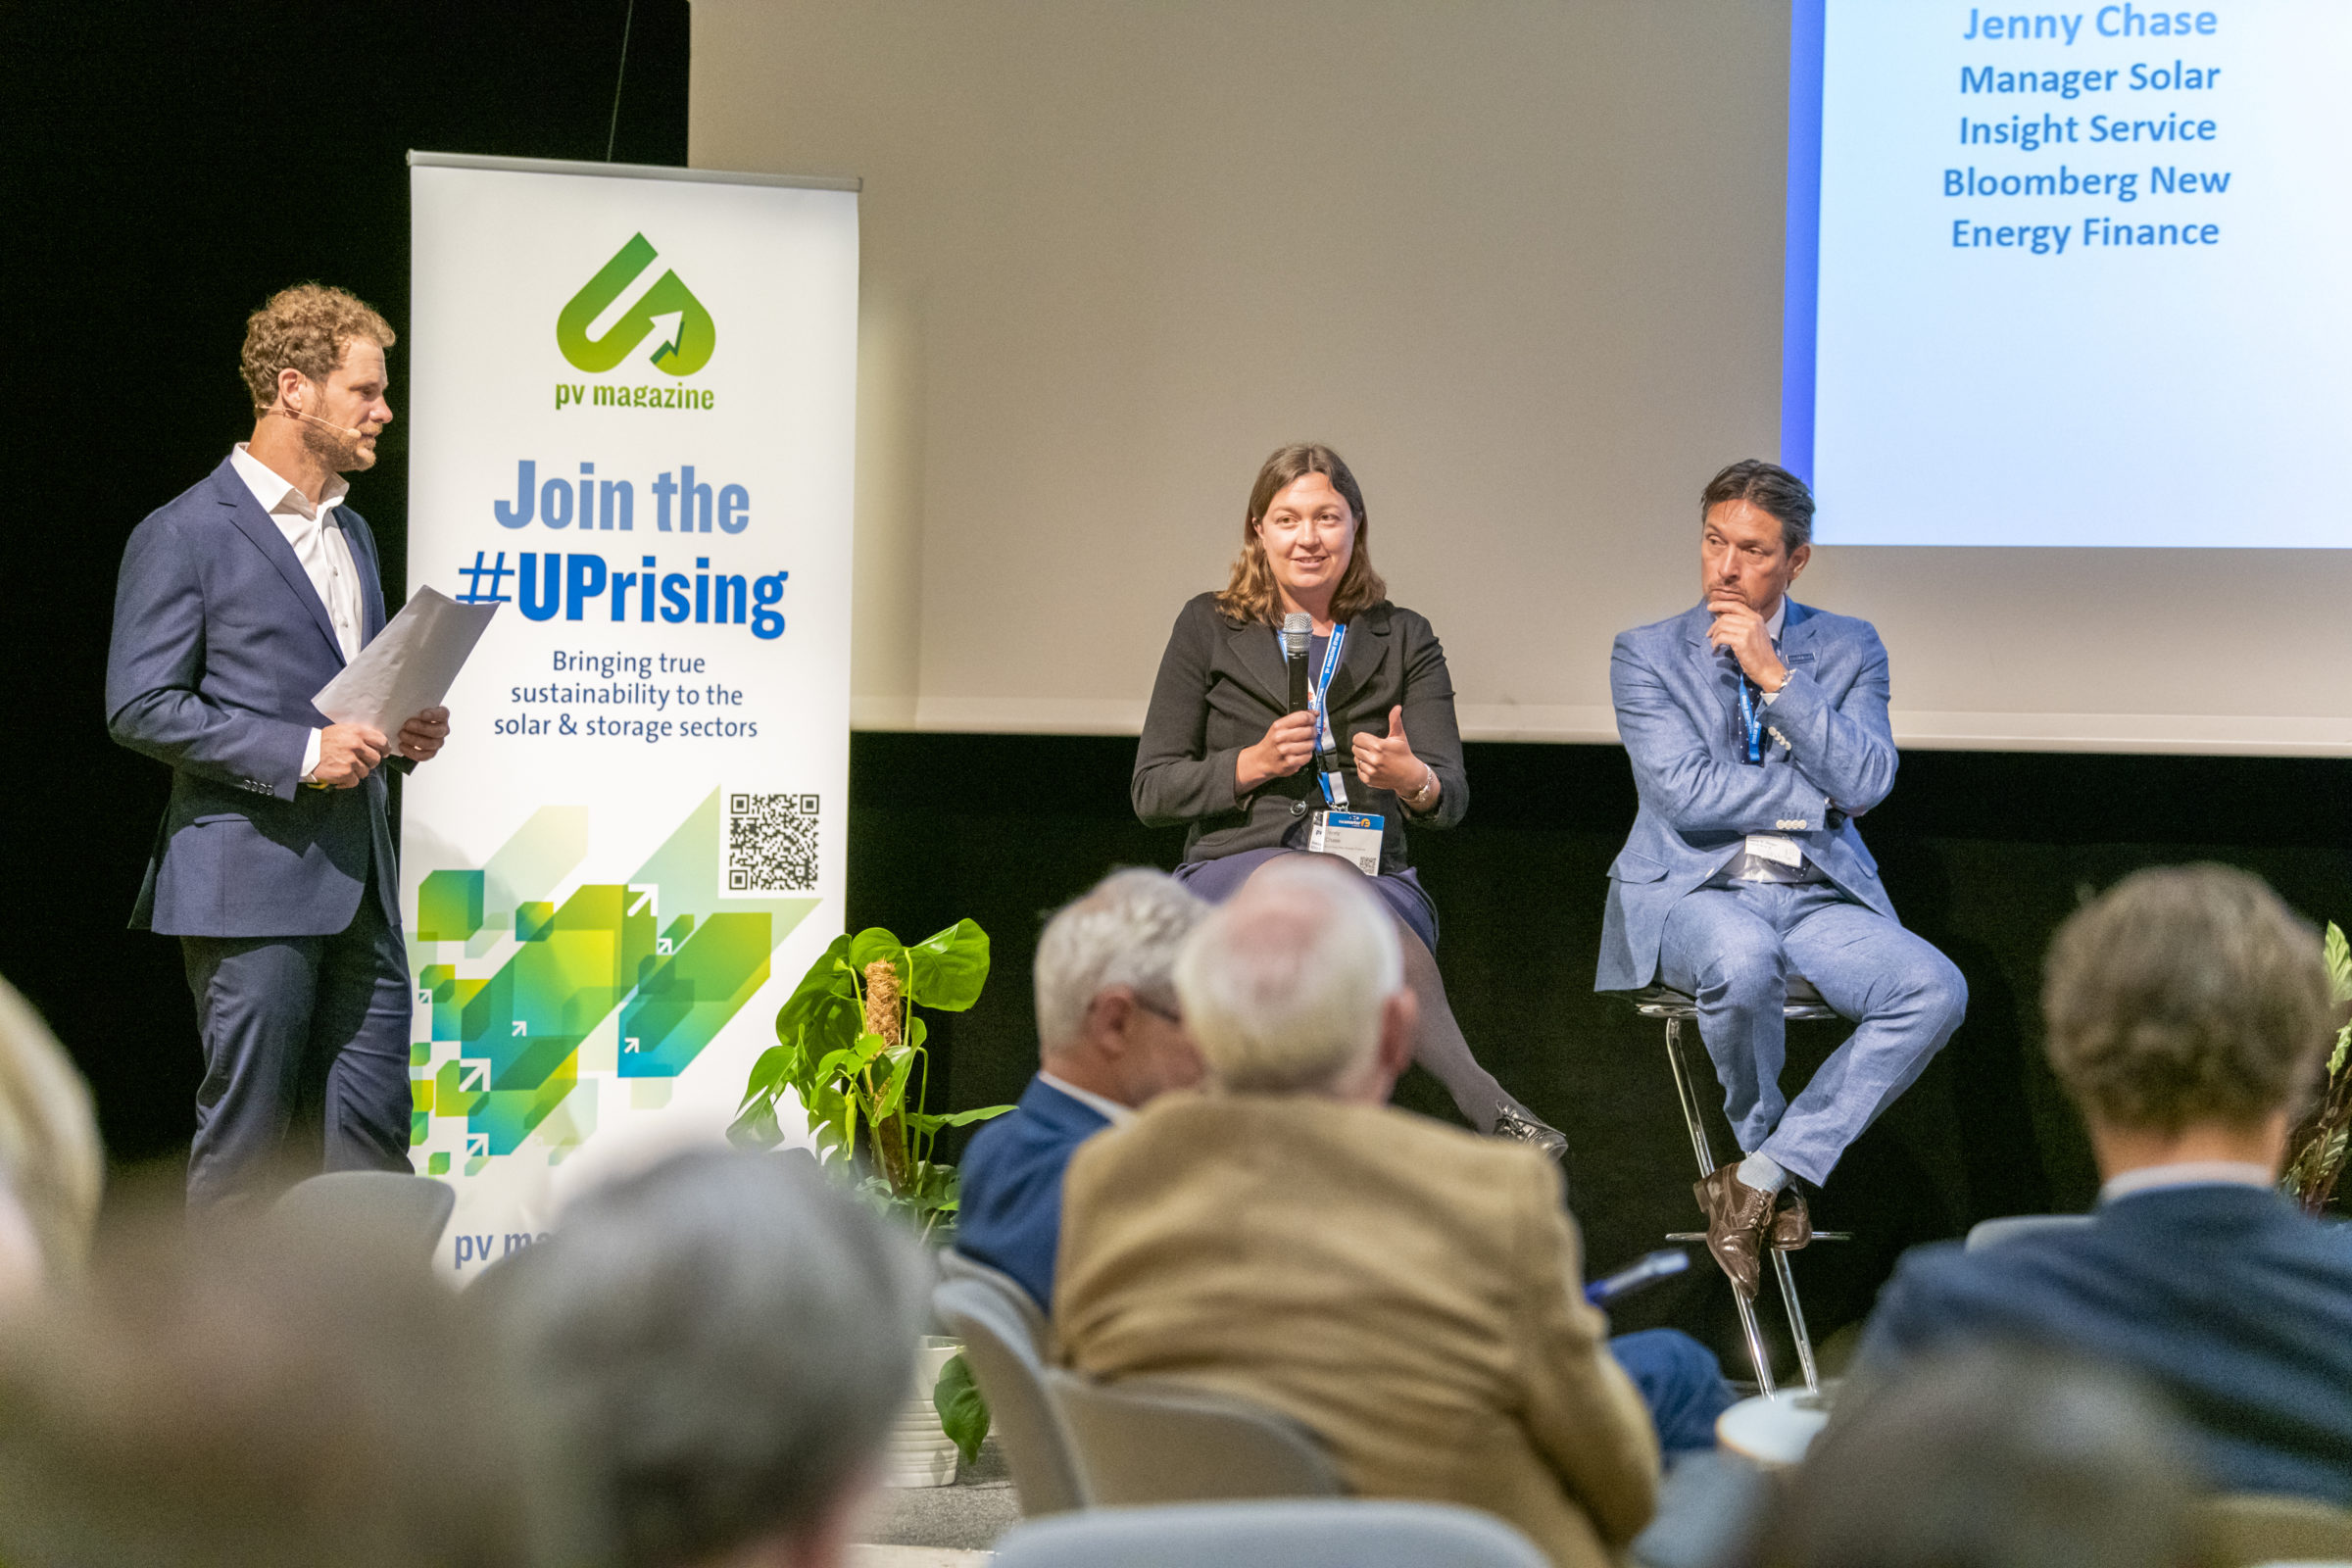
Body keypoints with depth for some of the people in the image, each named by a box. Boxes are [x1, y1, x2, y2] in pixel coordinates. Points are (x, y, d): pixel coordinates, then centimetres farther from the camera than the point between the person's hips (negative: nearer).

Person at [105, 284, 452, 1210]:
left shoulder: (352, 533, 19)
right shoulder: (185, 534, -6)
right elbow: (140, 708, -12)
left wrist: (402, 734, 7)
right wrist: (301, 752, -17)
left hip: (360, 886, 7)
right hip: (250, 881, -7)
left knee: (374, 1133, 6)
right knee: (245, 1139, -2)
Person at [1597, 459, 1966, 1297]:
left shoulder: (1848, 648, 11)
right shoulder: (1647, 654, 5)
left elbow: (1866, 783, -5)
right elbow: (1686, 794, -8)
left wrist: (1777, 677, -10)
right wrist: (1820, 792, -4)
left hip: (1818, 895, 3)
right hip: (1693, 890, -3)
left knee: (1936, 989, -26)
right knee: (1745, 962, -39)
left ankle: (1762, 1175, -18)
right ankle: (1763, 1141, -7)